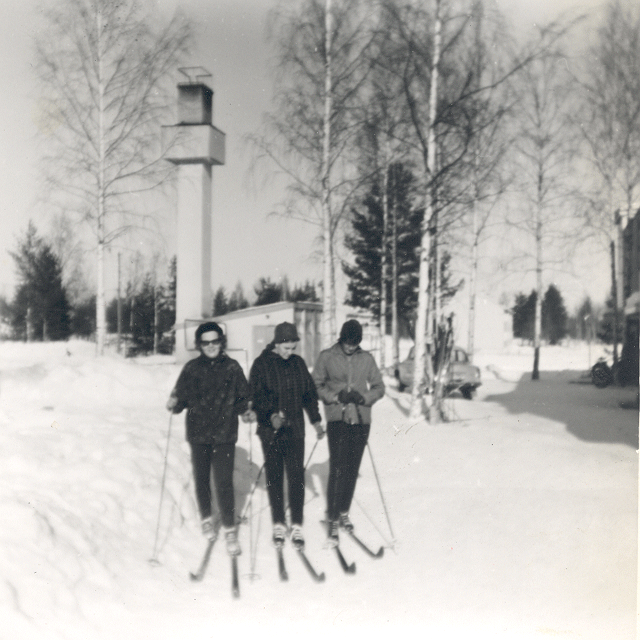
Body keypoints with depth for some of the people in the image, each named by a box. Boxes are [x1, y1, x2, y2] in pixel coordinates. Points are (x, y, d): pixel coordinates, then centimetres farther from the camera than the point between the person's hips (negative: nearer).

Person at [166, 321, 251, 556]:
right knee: (201, 479, 12)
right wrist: (174, 403, -17)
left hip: (225, 434, -1)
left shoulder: (232, 367, 2)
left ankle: (229, 528, 7)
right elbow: (181, 397, 4)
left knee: (223, 482, -7)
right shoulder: (191, 368, 2)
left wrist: (245, 410, -10)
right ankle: (207, 518, 36)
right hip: (198, 433, 2)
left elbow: (242, 396, 9)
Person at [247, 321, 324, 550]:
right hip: (270, 431, -2)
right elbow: (256, 395, -12)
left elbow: (309, 393, 15)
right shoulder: (261, 364, -4)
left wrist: (315, 420, 13)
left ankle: (296, 526, 7)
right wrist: (271, 414, -27)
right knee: (274, 477, 6)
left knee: (297, 477, 0)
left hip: (295, 430, 2)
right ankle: (278, 524, 17)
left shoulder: (298, 363, 7)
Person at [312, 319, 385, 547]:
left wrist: (363, 397, -10)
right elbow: (315, 386, 3)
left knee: (352, 470, 9)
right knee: (337, 470, -9)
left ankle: (344, 512, 25)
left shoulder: (367, 359, 6)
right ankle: (332, 519, -3)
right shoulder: (327, 357, 0)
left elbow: (379, 387, 9)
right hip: (337, 419, -3)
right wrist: (336, 396, -11)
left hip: (361, 420, 3)